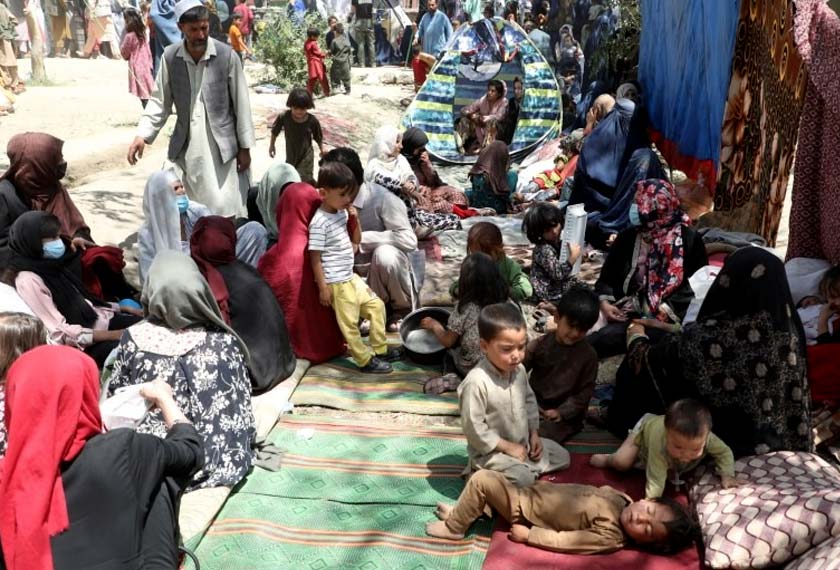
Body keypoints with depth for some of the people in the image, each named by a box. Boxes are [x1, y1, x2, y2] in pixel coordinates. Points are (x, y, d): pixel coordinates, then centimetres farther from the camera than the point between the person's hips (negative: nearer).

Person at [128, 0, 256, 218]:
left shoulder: (227, 55, -8)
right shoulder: (170, 57, -1)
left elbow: (241, 104, -3)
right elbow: (160, 100, 4)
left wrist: (245, 146, -3)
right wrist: (142, 135, -9)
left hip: (222, 146, -2)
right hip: (187, 148, 3)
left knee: (226, 210, -4)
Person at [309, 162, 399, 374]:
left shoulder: (343, 213, 6)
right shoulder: (319, 222, -19)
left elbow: (356, 240, 18)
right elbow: (315, 258, -17)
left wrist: (355, 219, -1)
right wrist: (323, 288, -16)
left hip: (351, 277, 9)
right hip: (336, 283, -9)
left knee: (376, 305, 15)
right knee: (349, 322, -1)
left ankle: (380, 349, 26)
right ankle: (365, 360, 10)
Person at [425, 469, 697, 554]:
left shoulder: (609, 537, -27)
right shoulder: (620, 497, -8)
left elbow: (562, 541, -23)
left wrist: (528, 535, -18)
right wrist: (551, 484, 11)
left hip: (525, 509, -7)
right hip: (534, 491, 7)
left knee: (481, 479, -14)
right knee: (488, 476, 16)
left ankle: (453, 528, 9)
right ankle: (461, 512, 36)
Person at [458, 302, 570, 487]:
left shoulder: (519, 370, -5)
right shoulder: (476, 382, -30)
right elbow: (474, 428, -26)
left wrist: (534, 434, 3)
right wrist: (508, 447, -20)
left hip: (523, 443, 8)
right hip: (492, 451, -8)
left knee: (562, 456, 13)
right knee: (523, 479, -26)